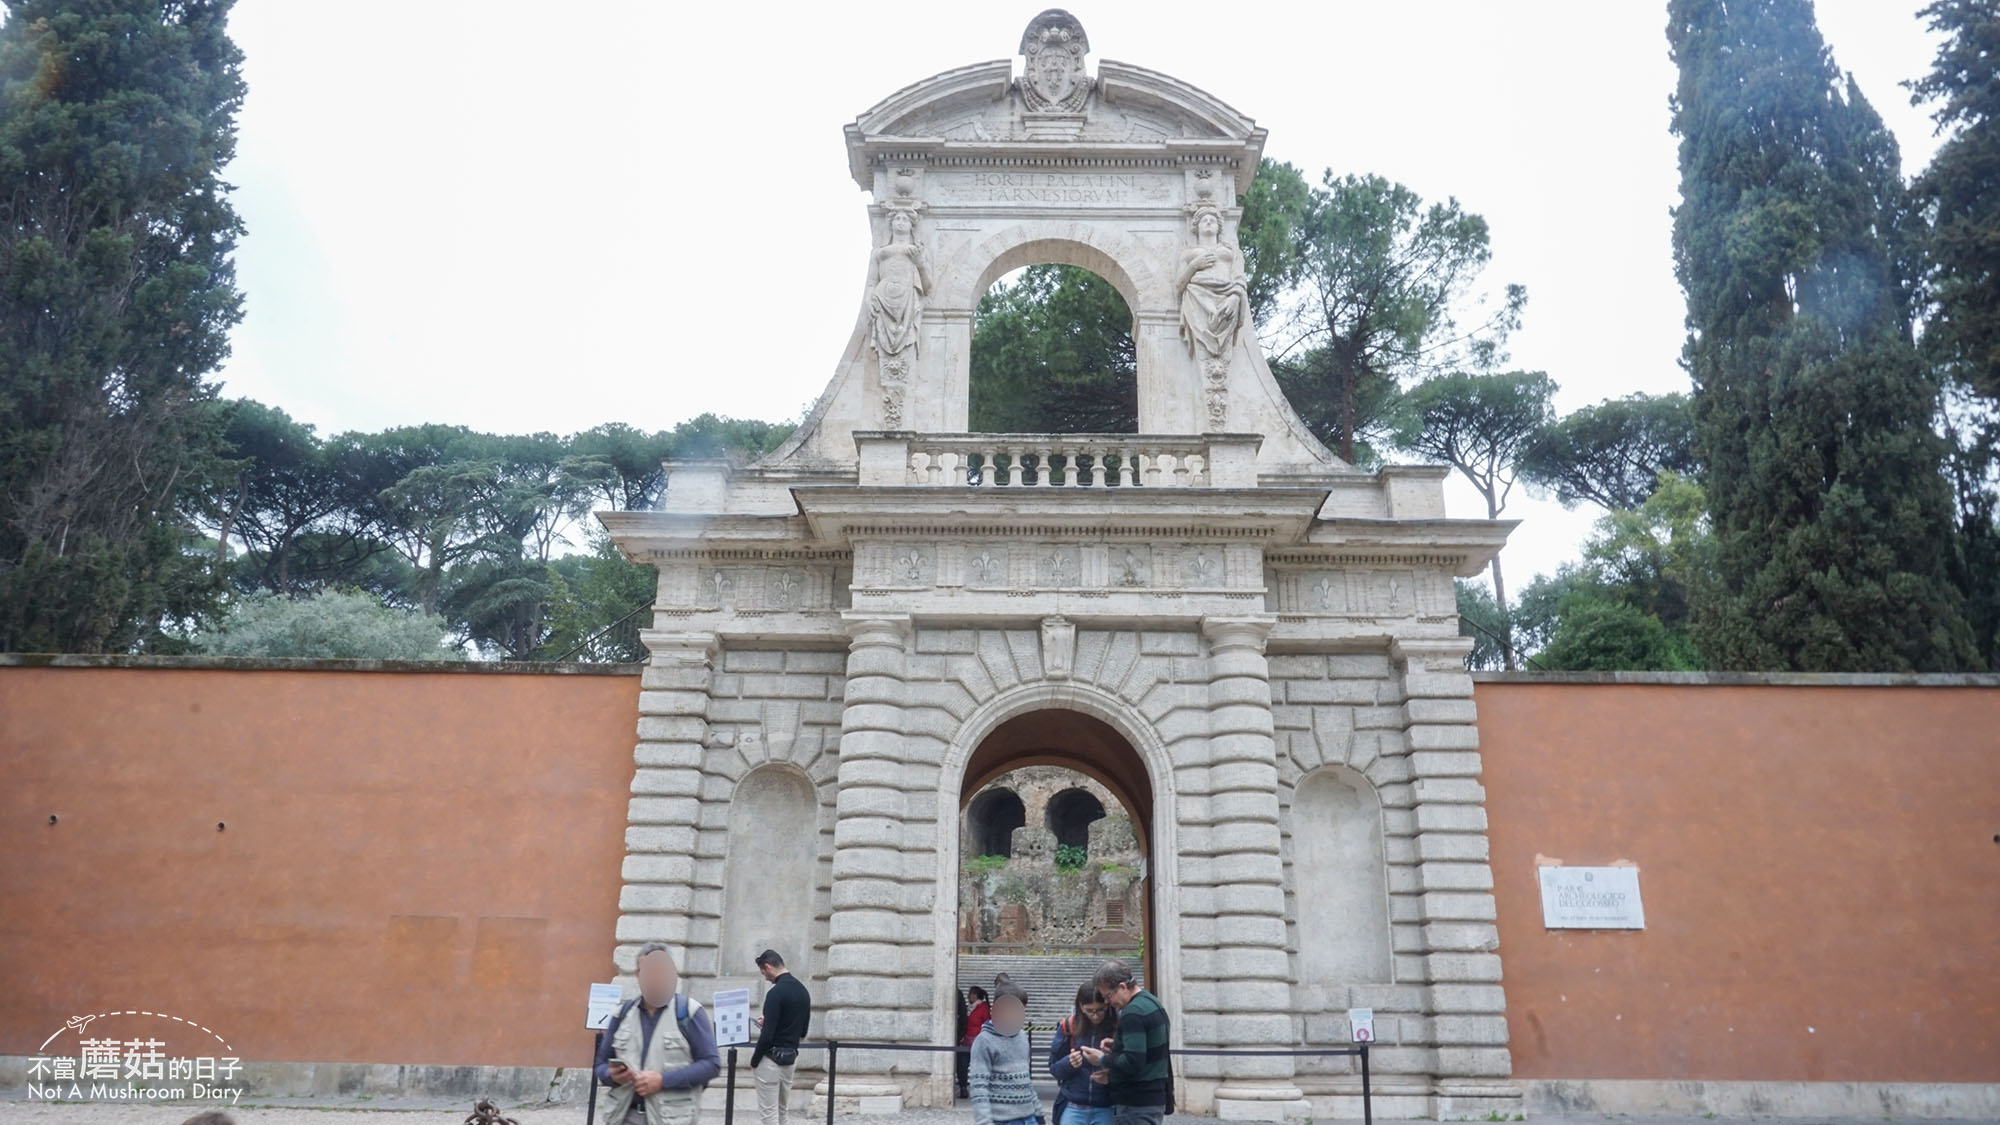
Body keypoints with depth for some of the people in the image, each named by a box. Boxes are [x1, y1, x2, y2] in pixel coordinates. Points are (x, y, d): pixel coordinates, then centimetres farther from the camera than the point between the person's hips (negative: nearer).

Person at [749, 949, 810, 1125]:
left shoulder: (776, 992, -19)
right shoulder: (803, 991, 9)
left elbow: (767, 1035, -22)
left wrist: (754, 1060, -8)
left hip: (772, 1059, -9)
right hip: (791, 1057, 9)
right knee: (780, 1111, 17)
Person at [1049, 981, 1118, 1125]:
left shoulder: (1117, 1027, -5)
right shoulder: (1068, 1026, 0)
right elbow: (1053, 1068, 5)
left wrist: (1110, 1076, -21)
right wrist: (1069, 1062, -17)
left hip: (1106, 1110, -1)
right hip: (1073, 1109, 1)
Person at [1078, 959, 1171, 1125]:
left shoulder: (1133, 1012, -19)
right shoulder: (1153, 1002, 12)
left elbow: (1132, 1062, -25)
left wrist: (1103, 1059, -11)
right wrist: (1117, 1045, 10)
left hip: (1135, 1105, -10)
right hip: (1154, 1098, 10)